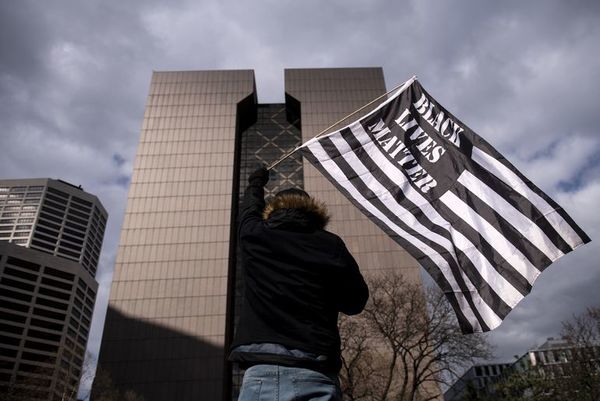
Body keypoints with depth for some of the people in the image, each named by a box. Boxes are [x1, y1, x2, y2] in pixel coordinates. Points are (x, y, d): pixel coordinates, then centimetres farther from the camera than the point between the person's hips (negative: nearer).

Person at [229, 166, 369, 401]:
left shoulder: (255, 236, 10)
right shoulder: (332, 245, 8)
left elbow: (249, 211, 35)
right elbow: (355, 302, 17)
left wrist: (256, 183, 54)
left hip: (263, 372, 0)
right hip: (315, 375, 0)